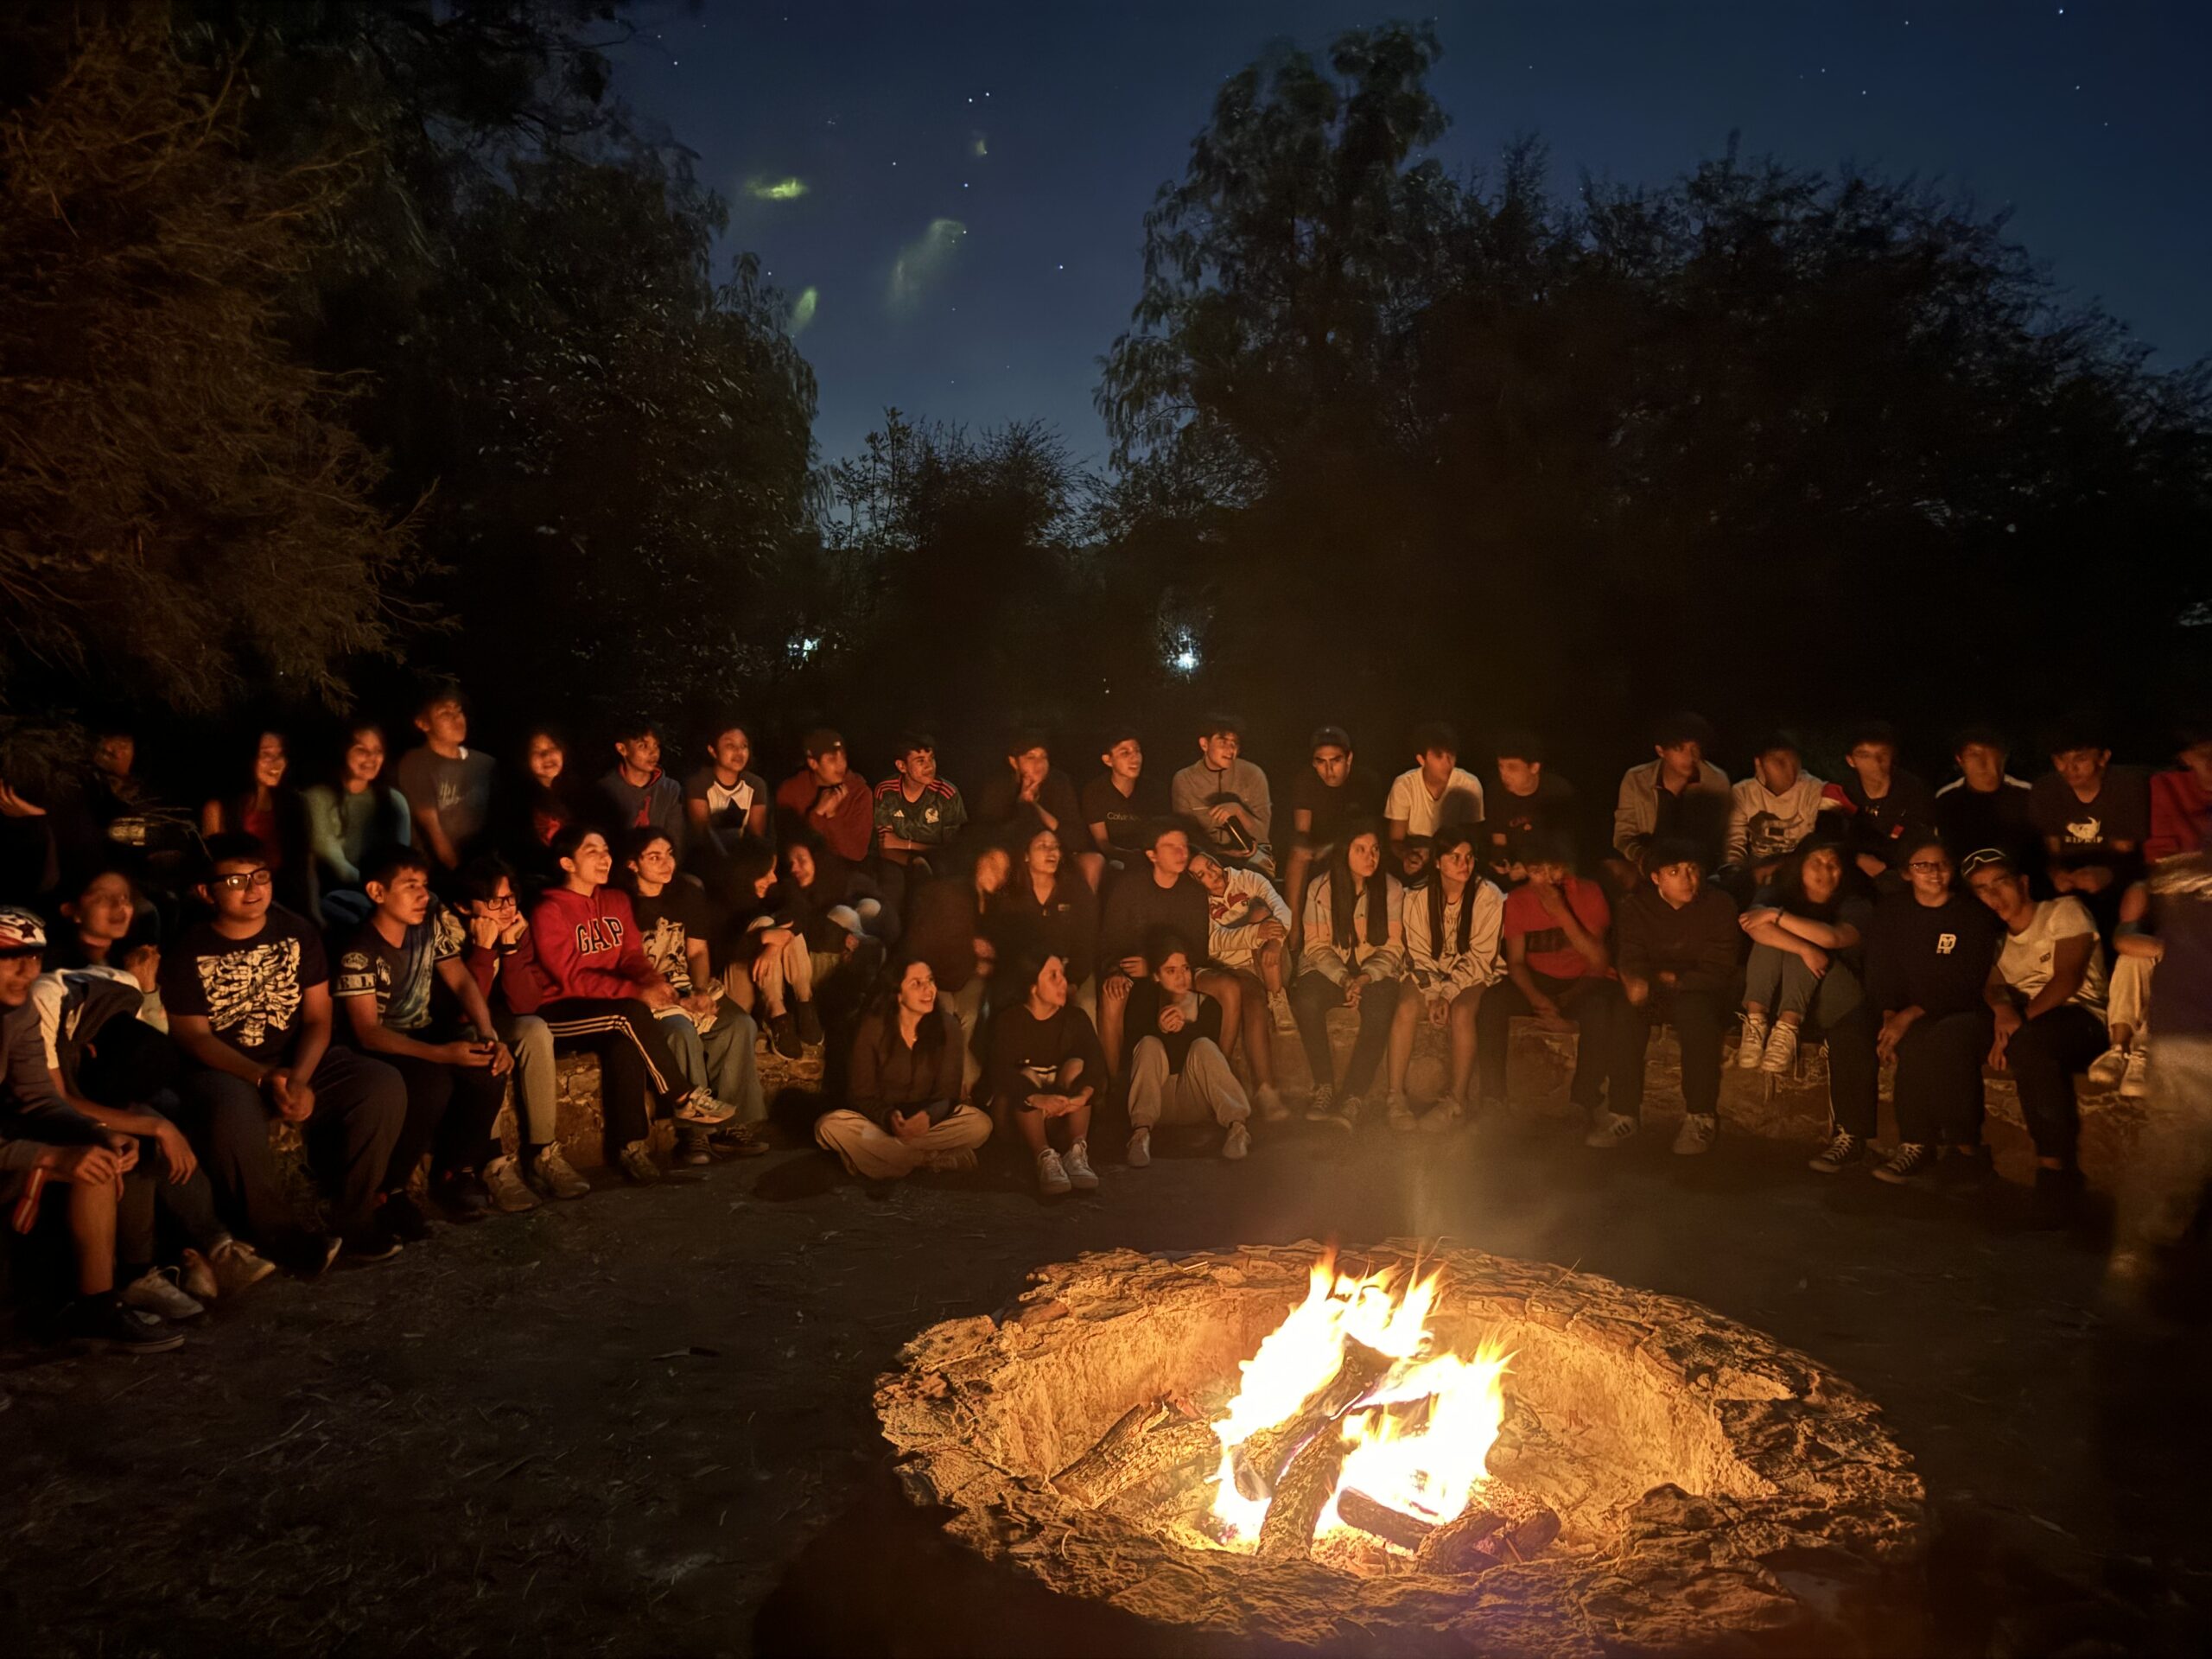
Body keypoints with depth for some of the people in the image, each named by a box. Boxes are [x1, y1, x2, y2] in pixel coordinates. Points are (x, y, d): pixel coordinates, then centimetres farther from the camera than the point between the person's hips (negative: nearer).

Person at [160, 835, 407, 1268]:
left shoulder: (297, 933, 4)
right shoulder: (188, 951, -3)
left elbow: (318, 1019, 0)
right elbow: (195, 1037, -7)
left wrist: (299, 1079, -19)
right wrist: (265, 1078, -22)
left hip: (300, 1059, 3)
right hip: (226, 1069, -3)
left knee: (384, 1085, -23)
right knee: (232, 1115, -39)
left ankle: (352, 1213, -6)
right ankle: (278, 1233, -17)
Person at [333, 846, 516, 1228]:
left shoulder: (429, 927, -1)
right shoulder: (359, 952, -20)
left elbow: (462, 983, 0)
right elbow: (368, 1033, -23)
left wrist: (489, 1036, -18)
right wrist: (440, 1053, -34)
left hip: (425, 1032, 6)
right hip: (379, 1048, -6)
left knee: (490, 1068, -23)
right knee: (433, 1084, -35)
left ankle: (455, 1170, -2)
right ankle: (387, 1190, -14)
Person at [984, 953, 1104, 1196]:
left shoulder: (1075, 1017, -3)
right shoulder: (1008, 1020, -12)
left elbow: (1096, 1060, -19)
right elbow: (1000, 1069, -26)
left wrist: (1084, 1094, -41)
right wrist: (1036, 1098, -44)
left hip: (1062, 1110, 2)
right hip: (1015, 1106, -2)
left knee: (1076, 1065, -21)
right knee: (1026, 1076, -29)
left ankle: (1077, 1152, -36)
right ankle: (1045, 1157, -44)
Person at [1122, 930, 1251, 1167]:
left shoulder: (1207, 1004, 3)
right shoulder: (1144, 998, 3)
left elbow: (1211, 1052, -9)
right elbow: (1134, 1047, -8)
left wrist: (1183, 1027, -25)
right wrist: (1160, 1029, -27)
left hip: (1197, 1101, 0)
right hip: (1156, 1098, 0)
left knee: (1202, 1046, -24)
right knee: (1150, 1044, -24)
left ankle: (1235, 1125, -39)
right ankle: (1141, 1131, -41)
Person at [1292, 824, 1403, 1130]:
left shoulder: (1390, 888, -3)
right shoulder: (1320, 888, -4)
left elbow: (1393, 946, -2)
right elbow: (1317, 946, -3)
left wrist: (1366, 978, -18)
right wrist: (1344, 979, -18)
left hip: (1376, 970, 0)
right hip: (1329, 967, 0)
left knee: (1379, 1010, -34)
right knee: (1306, 1001, -33)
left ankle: (1352, 1097, -28)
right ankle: (1324, 1086, -19)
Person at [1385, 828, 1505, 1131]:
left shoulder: (1488, 897, -13)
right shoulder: (1418, 898, -7)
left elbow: (1480, 958, -12)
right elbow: (1418, 954, -3)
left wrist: (1449, 994, -20)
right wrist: (1433, 994, -17)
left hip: (1472, 976, -2)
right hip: (1430, 974, 2)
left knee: (1461, 1012, -32)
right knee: (1406, 1007, -27)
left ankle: (1456, 1101, -22)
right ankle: (1396, 1096, -24)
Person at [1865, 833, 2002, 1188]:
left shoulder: (1973, 913, 1)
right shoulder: (1891, 911, 11)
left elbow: (1966, 983, -8)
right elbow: (1879, 972, 6)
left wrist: (1913, 1014, -19)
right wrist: (1890, 1016, -13)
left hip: (1964, 1014, -2)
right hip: (1907, 1017, 2)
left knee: (1949, 1036, -37)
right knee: (1917, 1042, -33)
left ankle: (1917, 1147, -29)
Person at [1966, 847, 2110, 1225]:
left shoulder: (2064, 910, 4)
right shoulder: (1997, 939, 22)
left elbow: (2067, 978, -10)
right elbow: (1992, 984, 6)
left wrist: (2021, 1023, -22)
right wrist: (2002, 1006, -20)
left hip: (2079, 1019, -6)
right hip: (2023, 1018, 6)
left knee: (2029, 1041, -41)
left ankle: (2056, 1166, -34)